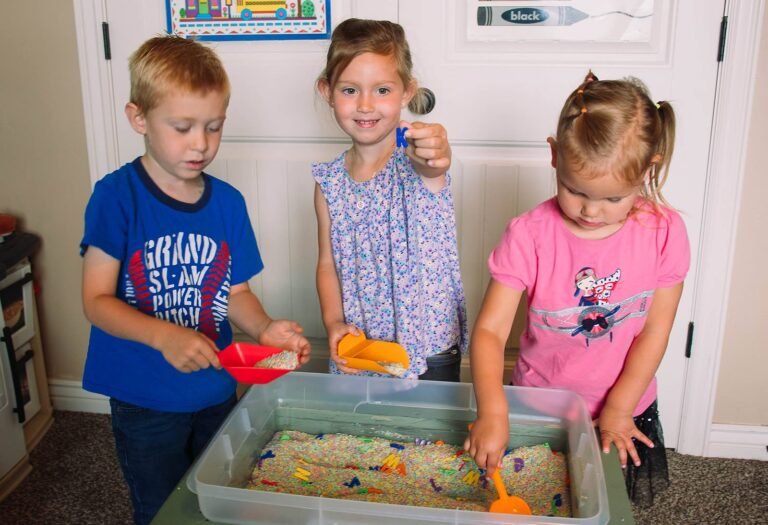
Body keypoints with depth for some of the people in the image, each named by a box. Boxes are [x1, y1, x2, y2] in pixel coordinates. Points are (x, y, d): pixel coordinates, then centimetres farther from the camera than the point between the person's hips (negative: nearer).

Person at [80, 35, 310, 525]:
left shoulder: (228, 202, -4)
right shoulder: (118, 195, -16)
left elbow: (234, 290, 2)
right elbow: (97, 300, -17)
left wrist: (264, 328, -18)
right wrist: (164, 336, -32)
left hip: (216, 390, 4)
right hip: (144, 400, -4)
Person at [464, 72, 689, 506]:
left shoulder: (664, 232, -14)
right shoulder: (529, 235, -20)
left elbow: (655, 330, -9)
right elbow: (490, 330, -22)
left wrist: (618, 409, -9)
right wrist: (493, 412, -35)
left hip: (626, 411, 2)